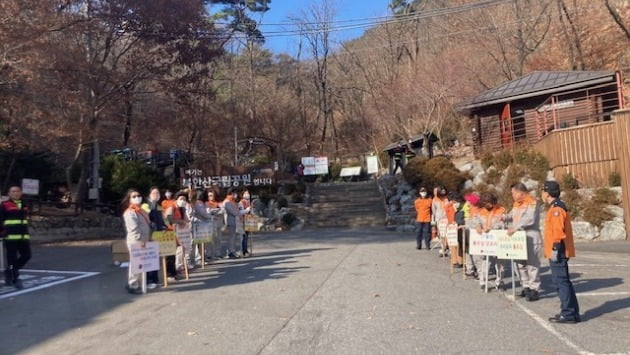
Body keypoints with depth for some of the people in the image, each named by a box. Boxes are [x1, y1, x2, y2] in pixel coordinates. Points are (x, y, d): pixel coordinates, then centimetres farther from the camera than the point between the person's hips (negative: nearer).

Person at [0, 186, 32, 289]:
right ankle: (15, 279, 9)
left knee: (26, 255, 3)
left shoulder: (24, 205, 15)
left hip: (23, 236, 6)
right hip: (10, 236, -5)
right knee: (12, 258, 0)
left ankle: (10, 271, 24)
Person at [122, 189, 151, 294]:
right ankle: (133, 286, 3)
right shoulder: (129, 213, -13)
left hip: (143, 241, 9)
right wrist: (140, 240, -24)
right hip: (135, 242, -9)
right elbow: (134, 229, -21)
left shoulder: (141, 211, 18)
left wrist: (148, 238, 15)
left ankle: (140, 284, 21)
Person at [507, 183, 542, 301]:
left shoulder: (532, 203, -12)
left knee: (531, 264, -5)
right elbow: (512, 215, 26)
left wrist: (515, 228, -25)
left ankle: (534, 289, 1)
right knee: (520, 263, 13)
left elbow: (530, 219, -22)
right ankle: (526, 286, 23)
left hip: (531, 238, -9)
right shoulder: (517, 204, 16)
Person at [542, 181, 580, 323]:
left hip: (558, 253, -10)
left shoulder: (556, 208, -15)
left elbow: (558, 232, -22)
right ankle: (572, 312, 20)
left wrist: (555, 249, -21)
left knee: (561, 282, -6)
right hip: (560, 252, 10)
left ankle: (568, 314, -2)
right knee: (563, 281, 14)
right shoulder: (556, 207, 17)